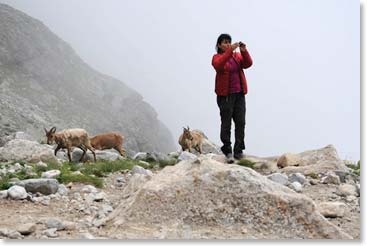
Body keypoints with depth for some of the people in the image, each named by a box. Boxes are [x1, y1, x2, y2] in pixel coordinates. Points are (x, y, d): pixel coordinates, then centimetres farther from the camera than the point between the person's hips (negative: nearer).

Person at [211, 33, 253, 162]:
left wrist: (244, 51, -22)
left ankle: (238, 150, 9)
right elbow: (218, 65, -23)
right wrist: (230, 50, -31)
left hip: (239, 94, 4)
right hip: (225, 95, -4)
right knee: (226, 123, -1)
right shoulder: (217, 57, 1)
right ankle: (227, 150, 7)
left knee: (241, 122, 1)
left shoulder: (237, 56, 12)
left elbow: (248, 64, -6)